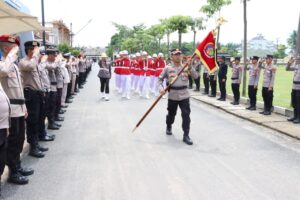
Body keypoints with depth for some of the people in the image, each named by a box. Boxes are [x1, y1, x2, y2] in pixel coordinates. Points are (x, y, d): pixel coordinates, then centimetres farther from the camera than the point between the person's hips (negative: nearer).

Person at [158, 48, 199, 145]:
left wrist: (190, 67, -17)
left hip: (184, 95, 0)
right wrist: (161, 88, -11)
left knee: (186, 115, -7)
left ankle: (186, 136, -1)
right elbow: (160, 79, 5)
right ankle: (169, 127, 45)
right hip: (172, 96, 0)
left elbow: (195, 76, -5)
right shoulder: (168, 68, 0)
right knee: (171, 114, 15)